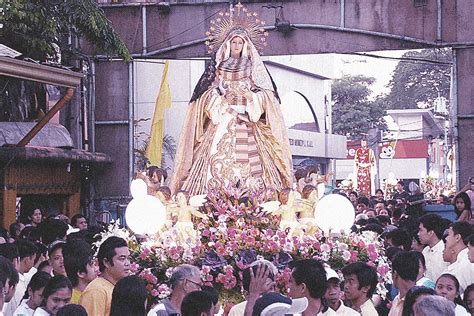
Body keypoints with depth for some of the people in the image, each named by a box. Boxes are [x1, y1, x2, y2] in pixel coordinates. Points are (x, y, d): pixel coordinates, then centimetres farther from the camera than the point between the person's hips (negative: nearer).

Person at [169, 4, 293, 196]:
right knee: (218, 166, -12)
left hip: (247, 127, 0)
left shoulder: (254, 67, 11)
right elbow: (205, 96, 7)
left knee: (250, 168, -13)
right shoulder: (216, 67, 12)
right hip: (221, 125, 1)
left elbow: (266, 95, 5)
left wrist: (248, 95, -11)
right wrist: (223, 96, -9)